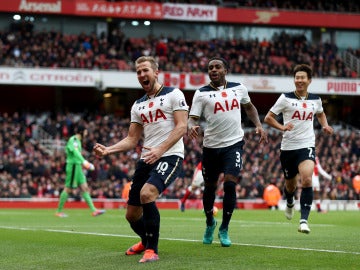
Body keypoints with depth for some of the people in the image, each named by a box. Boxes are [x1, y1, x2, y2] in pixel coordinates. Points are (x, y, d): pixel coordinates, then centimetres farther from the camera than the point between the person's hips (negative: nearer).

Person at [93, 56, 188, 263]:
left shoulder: (173, 94, 1)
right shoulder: (138, 105, 19)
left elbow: (182, 127, -9)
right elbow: (132, 140, 17)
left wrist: (160, 150, -23)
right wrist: (108, 150, 0)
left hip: (170, 156, -7)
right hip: (146, 160, 7)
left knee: (147, 194, -31)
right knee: (132, 214, 7)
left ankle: (152, 250, -20)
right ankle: (146, 242, 40)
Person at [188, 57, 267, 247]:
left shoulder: (239, 88, 6)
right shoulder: (201, 93, -2)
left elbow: (249, 107, 24)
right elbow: (193, 117, -9)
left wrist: (258, 125, 10)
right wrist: (192, 126, -32)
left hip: (234, 144, 0)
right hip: (211, 146, 0)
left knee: (230, 184, -14)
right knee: (210, 187, 10)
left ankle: (224, 229, 1)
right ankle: (210, 223, 38)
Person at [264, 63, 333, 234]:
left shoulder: (315, 100, 8)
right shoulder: (285, 98, -2)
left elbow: (320, 114, 30)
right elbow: (268, 117, 1)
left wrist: (325, 125, 10)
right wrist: (282, 127, -16)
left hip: (307, 146, 0)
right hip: (288, 147, 0)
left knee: (306, 179, -23)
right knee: (290, 184, 13)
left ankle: (304, 220, -22)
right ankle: (290, 203, 51)